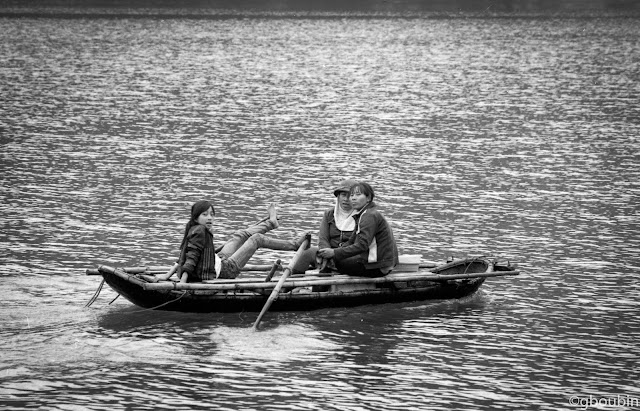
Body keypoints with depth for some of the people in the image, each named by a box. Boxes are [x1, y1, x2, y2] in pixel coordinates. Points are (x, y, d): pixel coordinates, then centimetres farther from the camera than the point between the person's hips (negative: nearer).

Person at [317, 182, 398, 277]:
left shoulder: (371, 216, -17)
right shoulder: (362, 215, 16)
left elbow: (362, 246, -28)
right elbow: (351, 241, 14)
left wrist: (334, 253, -31)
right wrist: (332, 251, -4)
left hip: (377, 267, -10)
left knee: (337, 261, -9)